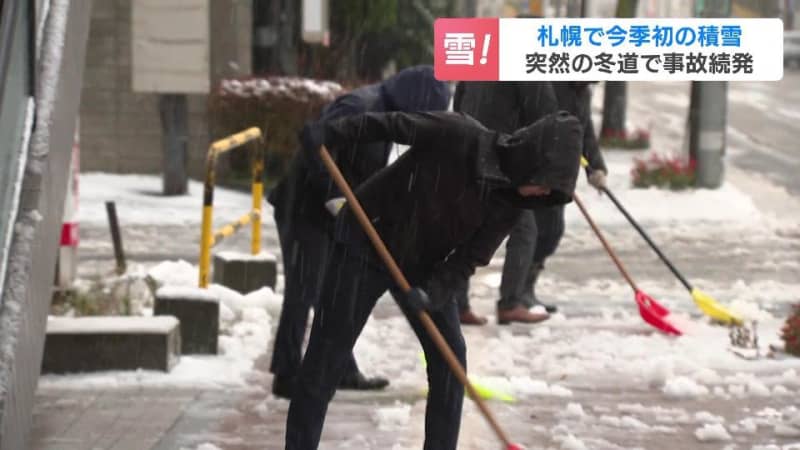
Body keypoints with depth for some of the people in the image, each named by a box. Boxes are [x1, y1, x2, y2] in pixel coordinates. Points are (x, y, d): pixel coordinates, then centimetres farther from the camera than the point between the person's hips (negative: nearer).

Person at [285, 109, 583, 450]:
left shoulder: (511, 200, -11)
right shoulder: (457, 135, -29)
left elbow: (473, 255, -11)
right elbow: (390, 124, -21)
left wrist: (435, 290, -27)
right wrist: (332, 135, -23)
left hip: (423, 263, 6)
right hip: (365, 244, -5)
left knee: (449, 355, 0)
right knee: (327, 356, -3)